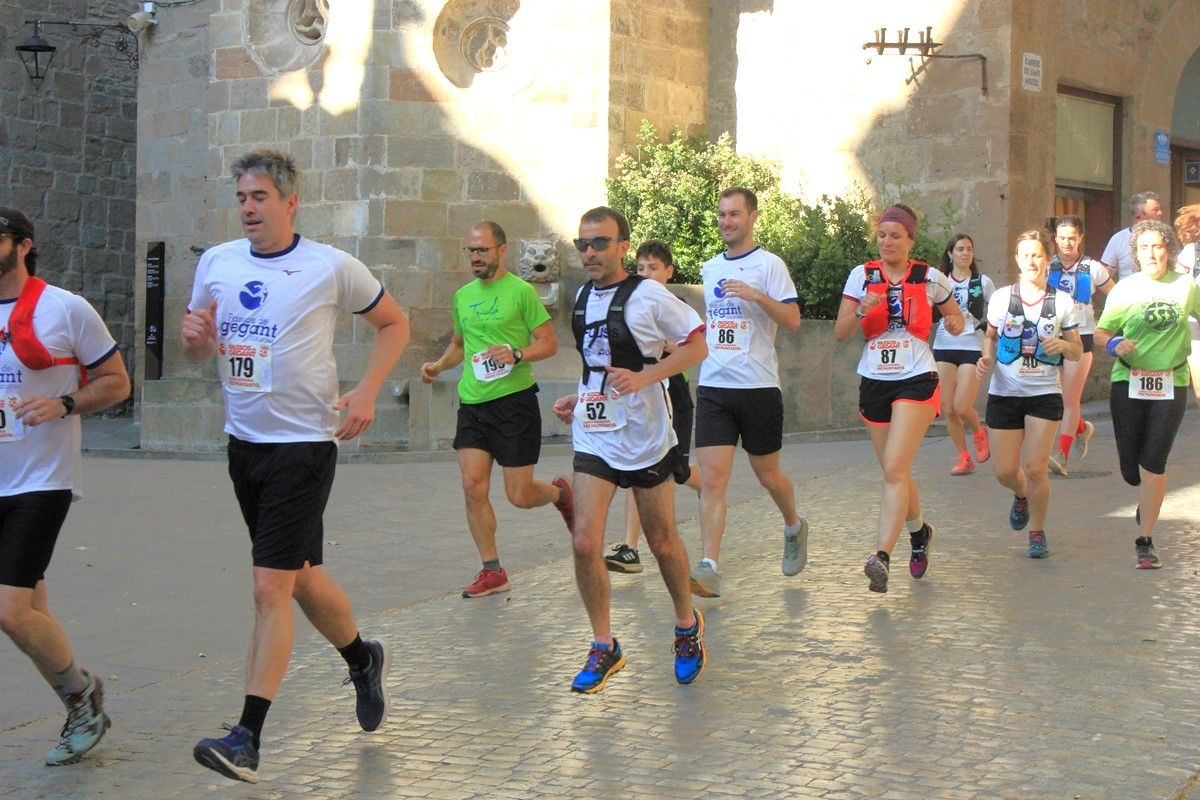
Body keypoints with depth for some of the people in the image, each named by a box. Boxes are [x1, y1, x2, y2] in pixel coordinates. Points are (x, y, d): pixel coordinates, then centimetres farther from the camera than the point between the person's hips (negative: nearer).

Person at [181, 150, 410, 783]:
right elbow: (201, 351, 15)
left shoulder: (332, 267, -8)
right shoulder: (216, 262, 5)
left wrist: (366, 392, -8)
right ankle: (362, 658, 44)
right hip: (244, 441, 6)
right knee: (297, 573, 18)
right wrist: (196, 338, -10)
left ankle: (247, 738, -10)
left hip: (304, 442, -6)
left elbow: (394, 324, 5)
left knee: (270, 588, -11)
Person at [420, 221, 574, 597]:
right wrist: (439, 365, 9)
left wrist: (516, 354, -22)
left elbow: (549, 343, -5)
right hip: (472, 402, 5)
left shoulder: (521, 291, -6)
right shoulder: (463, 295, 12)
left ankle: (559, 492, 33)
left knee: (519, 495, -3)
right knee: (473, 486, -6)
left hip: (514, 400, -5)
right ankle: (492, 571, 5)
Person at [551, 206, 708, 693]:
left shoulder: (648, 296, -11)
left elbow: (697, 346, -10)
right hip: (593, 437, 4)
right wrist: (580, 398, 11)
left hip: (645, 437, -4)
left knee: (662, 542, 10)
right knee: (585, 543, -8)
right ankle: (604, 647, 6)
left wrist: (643, 377, -22)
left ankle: (687, 626, 34)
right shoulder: (583, 297, 9)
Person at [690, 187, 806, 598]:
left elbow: (793, 320, -12)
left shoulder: (769, 264, -4)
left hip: (758, 387, -4)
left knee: (768, 475, 11)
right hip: (713, 387, 4)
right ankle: (709, 568, -14)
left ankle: (794, 527, 41)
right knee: (712, 479, -9)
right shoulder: (709, 268, 13)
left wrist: (757, 295, -24)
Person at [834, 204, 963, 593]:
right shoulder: (862, 275, 3)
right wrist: (862, 311, -19)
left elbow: (956, 317, 18)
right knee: (895, 472, 13)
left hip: (915, 381, -3)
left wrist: (955, 323, -4)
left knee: (894, 470, -17)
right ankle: (920, 532, 39)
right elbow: (839, 333, -2)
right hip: (874, 382, 3)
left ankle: (882, 557, -24)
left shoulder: (930, 278, 1)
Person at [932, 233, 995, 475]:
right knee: (948, 410, -1)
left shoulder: (983, 282, 4)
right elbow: (931, 313, 16)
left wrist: (988, 323, -9)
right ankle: (964, 458, 13)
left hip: (972, 348, -2)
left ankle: (978, 431, 20)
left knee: (962, 407, -13)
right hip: (943, 348, 2)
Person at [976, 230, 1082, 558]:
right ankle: (1022, 495, 38)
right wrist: (987, 356, -5)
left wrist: (1062, 345, -16)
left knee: (1034, 468, -11)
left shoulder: (1062, 302, 0)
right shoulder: (1001, 297, 1)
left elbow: (1078, 352, 6)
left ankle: (1037, 532, 12)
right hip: (1005, 393, 2)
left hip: (1045, 394, -1)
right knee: (1004, 471, 1)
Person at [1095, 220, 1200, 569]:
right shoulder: (1125, 289, 1)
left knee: (1153, 463, -10)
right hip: (1128, 383, 0)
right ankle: (1149, 500, 39)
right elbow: (1100, 334, 1)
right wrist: (1115, 345, -19)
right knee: (1131, 470, 3)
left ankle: (1145, 541, -2)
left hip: (1171, 385, 0)